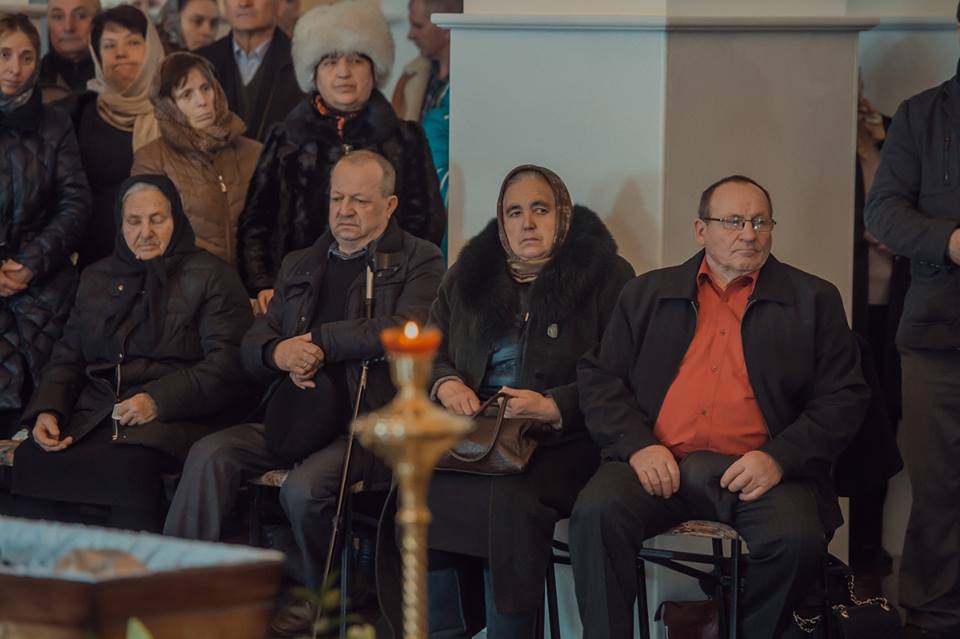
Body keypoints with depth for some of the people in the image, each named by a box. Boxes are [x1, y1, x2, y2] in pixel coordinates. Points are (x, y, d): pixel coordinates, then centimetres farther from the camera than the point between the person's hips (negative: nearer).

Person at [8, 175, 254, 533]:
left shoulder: (211, 277, 7)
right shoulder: (97, 279, 25)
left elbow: (228, 364, -5)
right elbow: (67, 358, 22)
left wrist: (158, 400, -17)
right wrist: (48, 410, 0)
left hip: (173, 420, -4)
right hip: (94, 416, 5)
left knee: (129, 464, -38)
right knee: (31, 459, -26)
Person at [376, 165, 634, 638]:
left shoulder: (605, 275, 4)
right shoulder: (468, 276, 19)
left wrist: (555, 406, -18)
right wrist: (445, 384, -4)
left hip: (562, 443, -4)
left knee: (509, 499, -35)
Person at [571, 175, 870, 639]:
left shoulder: (813, 300, 15)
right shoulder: (647, 295, 20)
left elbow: (844, 397, 7)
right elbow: (599, 378, 13)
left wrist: (779, 458, -9)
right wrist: (638, 445, -7)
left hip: (756, 473, -1)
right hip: (660, 465, 1)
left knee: (796, 538, -31)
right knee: (597, 512, -30)